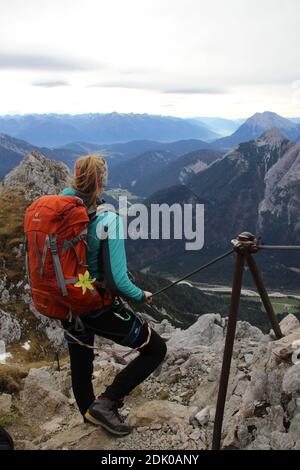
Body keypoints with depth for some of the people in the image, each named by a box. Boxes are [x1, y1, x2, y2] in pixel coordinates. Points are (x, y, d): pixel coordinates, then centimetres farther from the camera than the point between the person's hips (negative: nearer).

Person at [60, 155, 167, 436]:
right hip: (100, 308, -6)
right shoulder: (108, 221, -23)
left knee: (80, 364, 26)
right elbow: (117, 281, -25)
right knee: (156, 349, 11)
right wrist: (142, 296, -7)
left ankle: (90, 412, 50)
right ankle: (106, 402, 8)